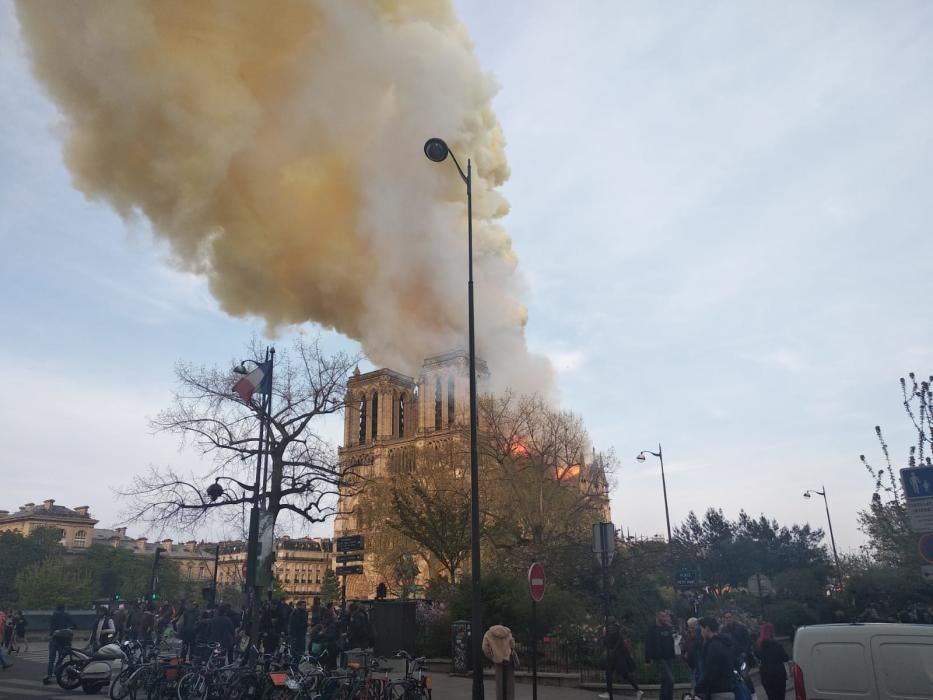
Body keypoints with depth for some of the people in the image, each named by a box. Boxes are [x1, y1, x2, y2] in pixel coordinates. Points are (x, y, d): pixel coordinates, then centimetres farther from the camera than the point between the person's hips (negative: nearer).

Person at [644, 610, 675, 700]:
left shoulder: (668, 628, 9)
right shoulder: (652, 629, -7)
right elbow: (648, 645, -11)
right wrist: (649, 659, -17)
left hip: (669, 658, 6)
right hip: (659, 659, -6)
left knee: (666, 682, 13)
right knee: (669, 680, -15)